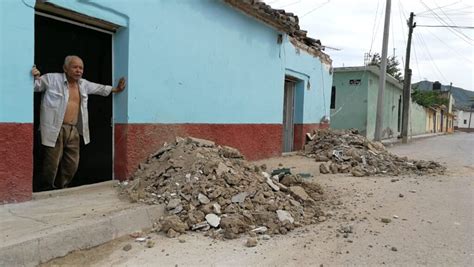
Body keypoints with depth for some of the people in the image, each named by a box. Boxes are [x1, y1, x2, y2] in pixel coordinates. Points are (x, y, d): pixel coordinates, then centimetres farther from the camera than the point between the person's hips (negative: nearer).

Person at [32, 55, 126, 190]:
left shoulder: (83, 84, 16)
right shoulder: (52, 79, -3)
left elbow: (99, 88, 31)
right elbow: (35, 86, 0)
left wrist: (115, 89, 32)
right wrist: (36, 77, -20)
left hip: (74, 131, 6)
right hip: (55, 130, -6)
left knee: (72, 165, 10)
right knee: (52, 164, -3)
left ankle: (60, 189, 27)